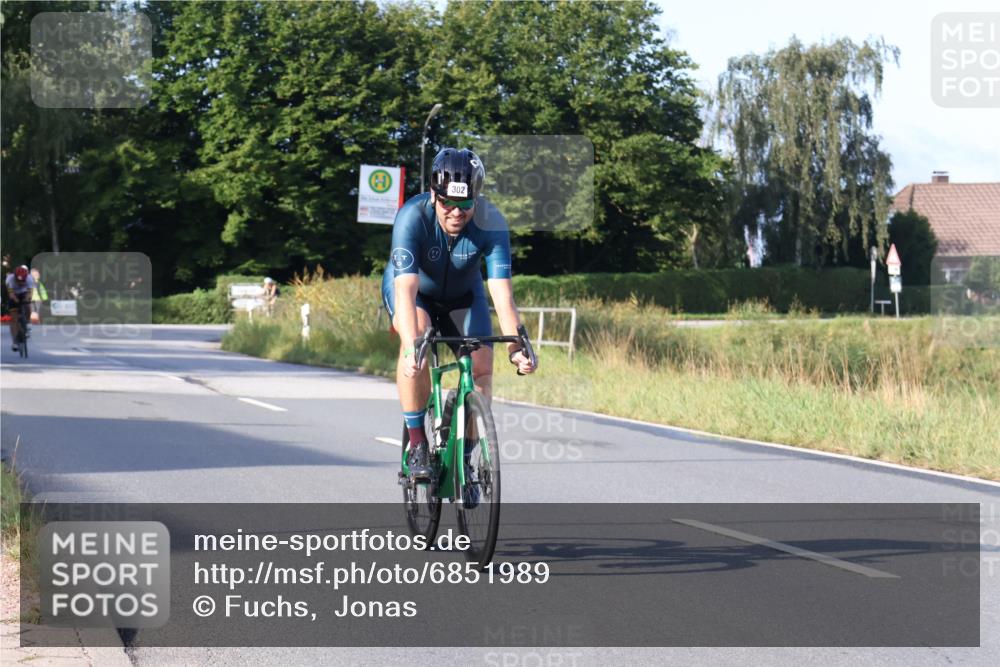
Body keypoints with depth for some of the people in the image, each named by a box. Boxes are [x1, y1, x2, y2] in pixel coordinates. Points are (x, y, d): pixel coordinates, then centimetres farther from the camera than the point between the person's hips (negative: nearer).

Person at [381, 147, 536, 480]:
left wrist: (515, 346, -48)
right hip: (414, 290, -2)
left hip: (462, 294, 3)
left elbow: (502, 291, -35)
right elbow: (406, 290, -45)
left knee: (481, 366, -14)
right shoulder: (413, 217, -36)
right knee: (417, 337, -32)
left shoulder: (492, 224, -30)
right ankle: (416, 443, -22)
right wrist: (411, 348, -58)